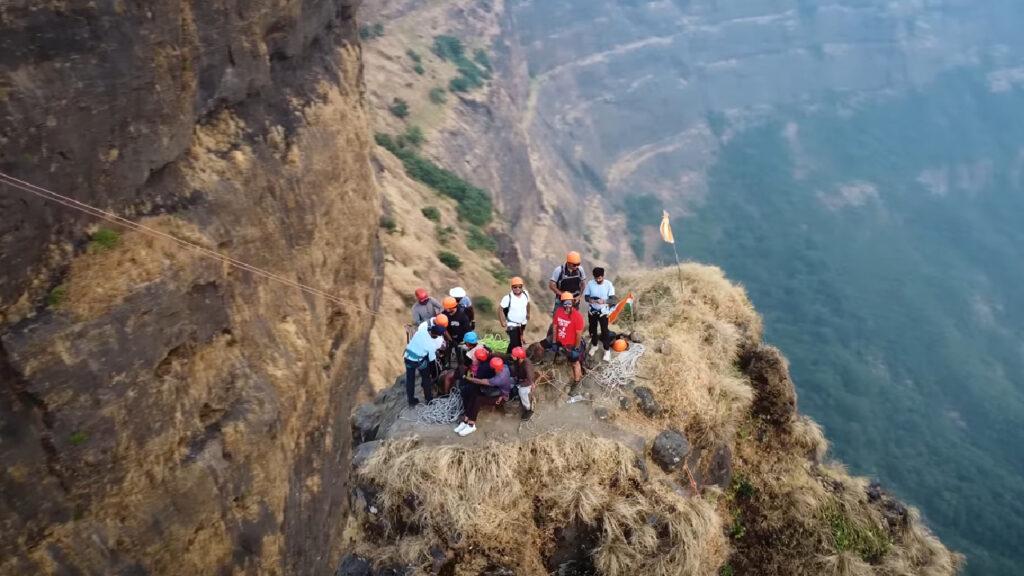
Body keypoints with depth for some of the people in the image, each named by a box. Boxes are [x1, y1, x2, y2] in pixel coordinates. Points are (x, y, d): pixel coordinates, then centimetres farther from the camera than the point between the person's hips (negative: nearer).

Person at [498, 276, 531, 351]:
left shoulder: (526, 294, -11)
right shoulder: (508, 298, -27)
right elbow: (500, 309, -18)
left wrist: (528, 314, 17)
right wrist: (503, 322, -19)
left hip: (523, 323, 6)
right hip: (512, 325, -6)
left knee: (519, 339, 29)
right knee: (515, 343, -12)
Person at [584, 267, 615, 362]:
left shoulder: (608, 284, -16)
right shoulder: (590, 283, -11)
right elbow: (586, 296, -4)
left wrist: (604, 301, -35)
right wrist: (590, 300, -27)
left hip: (603, 312, -2)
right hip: (592, 311, 3)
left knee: (605, 331, 4)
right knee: (593, 329, 18)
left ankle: (607, 350, 18)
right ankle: (594, 345, 41)